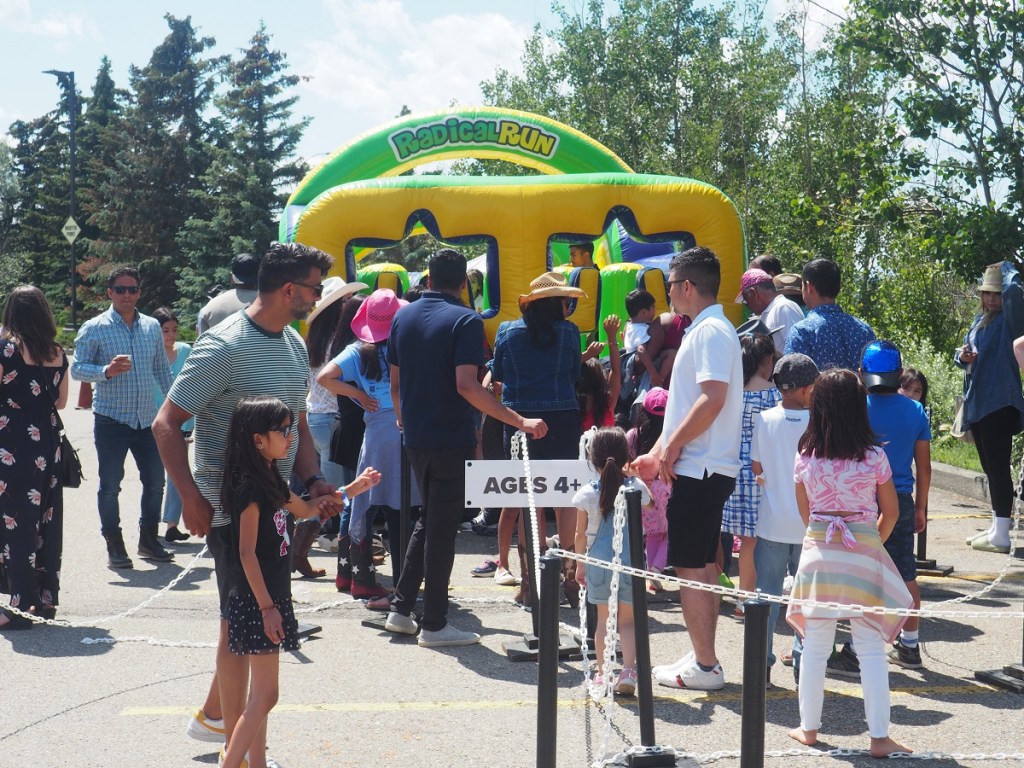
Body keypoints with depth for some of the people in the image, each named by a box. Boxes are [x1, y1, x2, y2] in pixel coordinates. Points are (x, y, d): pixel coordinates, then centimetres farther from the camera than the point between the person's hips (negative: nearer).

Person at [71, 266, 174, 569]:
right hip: (110, 419, -4)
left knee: (155, 481, 7)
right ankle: (114, 545, 11)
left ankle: (149, 540, 22)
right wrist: (106, 371, -24)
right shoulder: (94, 328, -3)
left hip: (147, 418, 4)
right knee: (110, 485, 1)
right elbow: (77, 369, -7)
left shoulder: (152, 327, 10)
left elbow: (162, 369, 18)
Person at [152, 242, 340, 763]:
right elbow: (166, 424, -15)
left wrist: (313, 479, 4)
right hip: (231, 508, -8)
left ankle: (211, 716, 35)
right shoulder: (225, 346, -17)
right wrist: (192, 498, -19)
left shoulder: (294, 344, 10)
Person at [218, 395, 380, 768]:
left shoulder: (270, 481, 11)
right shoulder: (249, 488, -18)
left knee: (261, 693, 13)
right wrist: (266, 607, -19)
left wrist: (352, 489, 22)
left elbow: (305, 509, 29)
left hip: (270, 598, 10)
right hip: (257, 602, -10)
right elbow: (246, 553, -20)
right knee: (265, 695, -8)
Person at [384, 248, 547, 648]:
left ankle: (401, 608, 20)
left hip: (416, 437, 7)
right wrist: (519, 421, -24)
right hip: (452, 439, -6)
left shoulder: (403, 316, 7)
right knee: (442, 528, 1)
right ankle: (434, 624, 6)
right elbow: (466, 386, -24)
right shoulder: (465, 320, -13)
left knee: (428, 519, 21)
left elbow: (395, 382, 12)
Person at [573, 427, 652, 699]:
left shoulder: (587, 494, -6)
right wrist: (630, 474, 23)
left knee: (604, 620, 11)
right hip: (630, 562, 0)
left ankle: (602, 674, 12)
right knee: (628, 620, 10)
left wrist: (580, 565, 13)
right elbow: (649, 504, 18)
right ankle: (628, 670, -3)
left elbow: (580, 535, 1)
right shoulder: (636, 488, -6)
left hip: (599, 564, 0)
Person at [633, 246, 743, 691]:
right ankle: (703, 660, 21)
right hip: (701, 467, 10)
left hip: (699, 469, -10)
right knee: (702, 567, 14)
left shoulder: (711, 332, -14)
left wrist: (672, 447, -17)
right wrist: (657, 453, 19)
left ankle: (704, 666, 0)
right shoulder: (704, 330, 18)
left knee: (690, 569, -5)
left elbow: (712, 400, -25)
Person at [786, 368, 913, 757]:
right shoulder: (874, 456, -7)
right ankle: (879, 736, 5)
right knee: (871, 649, 3)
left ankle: (809, 727, 20)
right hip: (863, 555, -2)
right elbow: (891, 512, 3)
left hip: (818, 552, 2)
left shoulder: (805, 458, -2)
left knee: (815, 646, 11)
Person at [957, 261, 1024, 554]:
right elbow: (965, 352, 24)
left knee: (998, 467, -10)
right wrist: (962, 356, -1)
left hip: (999, 404, -9)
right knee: (990, 467, 15)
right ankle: (996, 527, 25)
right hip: (976, 403, 9)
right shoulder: (979, 320, 16)